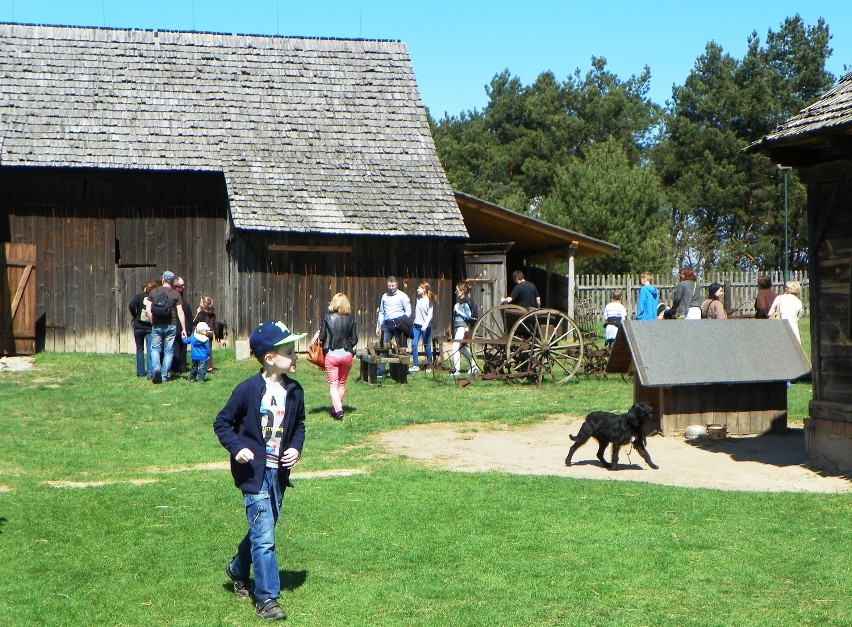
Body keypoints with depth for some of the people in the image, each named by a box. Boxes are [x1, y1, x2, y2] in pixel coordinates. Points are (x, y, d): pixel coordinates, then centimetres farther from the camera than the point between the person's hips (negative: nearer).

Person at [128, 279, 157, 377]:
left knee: (140, 350, 13)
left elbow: (131, 305, -17)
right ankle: (150, 372, -9)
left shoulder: (140, 296, -2)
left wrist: (135, 316, -2)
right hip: (151, 327, 0)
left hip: (139, 326, 0)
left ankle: (140, 372, 15)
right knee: (150, 350, 0)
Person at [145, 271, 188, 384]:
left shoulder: (154, 292, 3)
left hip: (157, 326, 1)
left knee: (155, 348, 13)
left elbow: (148, 309, 0)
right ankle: (164, 376, 8)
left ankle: (156, 367, -13)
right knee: (168, 351, 8)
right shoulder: (176, 294, -2)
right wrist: (184, 329, -3)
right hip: (171, 326, -1)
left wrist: (153, 322, 12)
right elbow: (180, 312, -5)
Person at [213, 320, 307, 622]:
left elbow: (299, 425, 17)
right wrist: (237, 448, -17)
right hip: (254, 472, -6)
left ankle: (238, 570, 45)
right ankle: (267, 598, -2)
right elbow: (222, 423, -4)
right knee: (264, 535, -9)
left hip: (279, 472, 6)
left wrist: (296, 448, -1)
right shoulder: (248, 390, -13)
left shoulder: (294, 391, 3)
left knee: (263, 527, 19)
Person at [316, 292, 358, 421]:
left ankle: (338, 409, -16)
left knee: (333, 384, 0)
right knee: (342, 383, 19)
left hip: (331, 354, -2)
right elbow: (354, 339, 1)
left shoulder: (327, 317, -7)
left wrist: (317, 335, 16)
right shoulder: (351, 319, -1)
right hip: (347, 354, 3)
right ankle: (337, 407, 27)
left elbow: (322, 337, -7)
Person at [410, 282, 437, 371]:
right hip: (416, 325, 6)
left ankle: (429, 364, 16)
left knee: (427, 346, 2)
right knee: (413, 344, -3)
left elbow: (430, 315, -14)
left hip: (425, 326, -6)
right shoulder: (418, 299, 9)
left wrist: (425, 325, -25)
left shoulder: (429, 301, -9)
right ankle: (416, 365, 1)